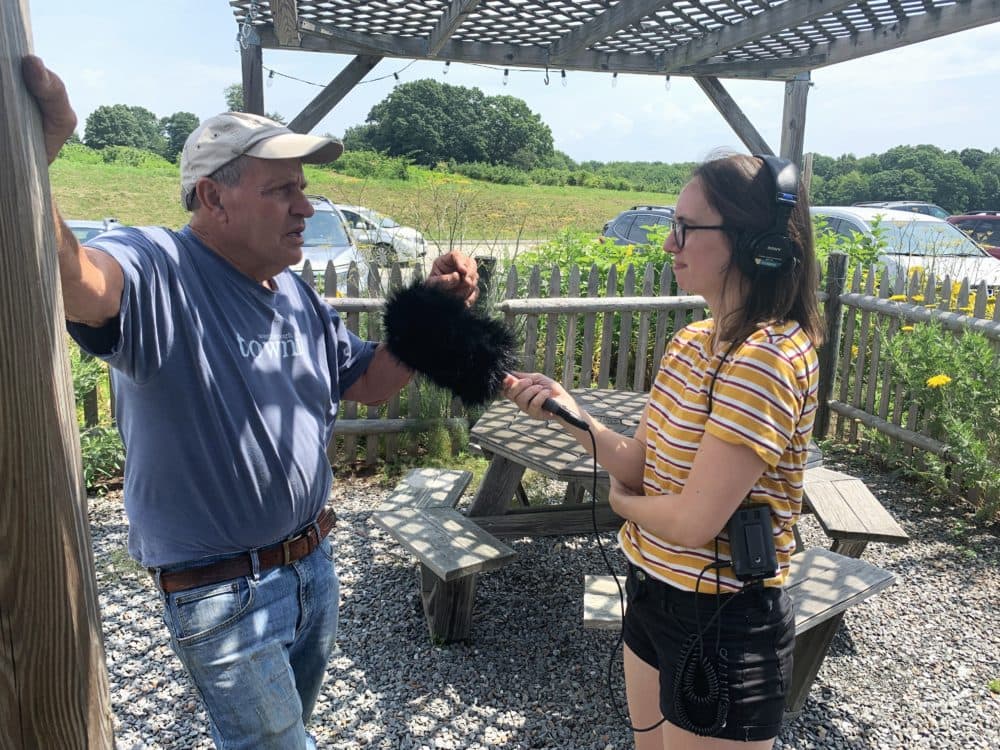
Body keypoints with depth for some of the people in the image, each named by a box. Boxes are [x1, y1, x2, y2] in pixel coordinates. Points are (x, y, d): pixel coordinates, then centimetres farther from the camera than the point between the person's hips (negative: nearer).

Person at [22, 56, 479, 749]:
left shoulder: (295, 294, 3)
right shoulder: (157, 273, -22)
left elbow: (368, 381, 9)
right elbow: (73, 283, -44)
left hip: (313, 562, 8)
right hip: (223, 594, -7)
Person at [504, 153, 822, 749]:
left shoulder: (768, 358, -25)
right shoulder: (691, 343, 3)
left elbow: (692, 521, -27)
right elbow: (645, 467, -1)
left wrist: (623, 501, -7)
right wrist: (569, 411, -16)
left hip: (723, 627, -8)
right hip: (655, 594, 8)